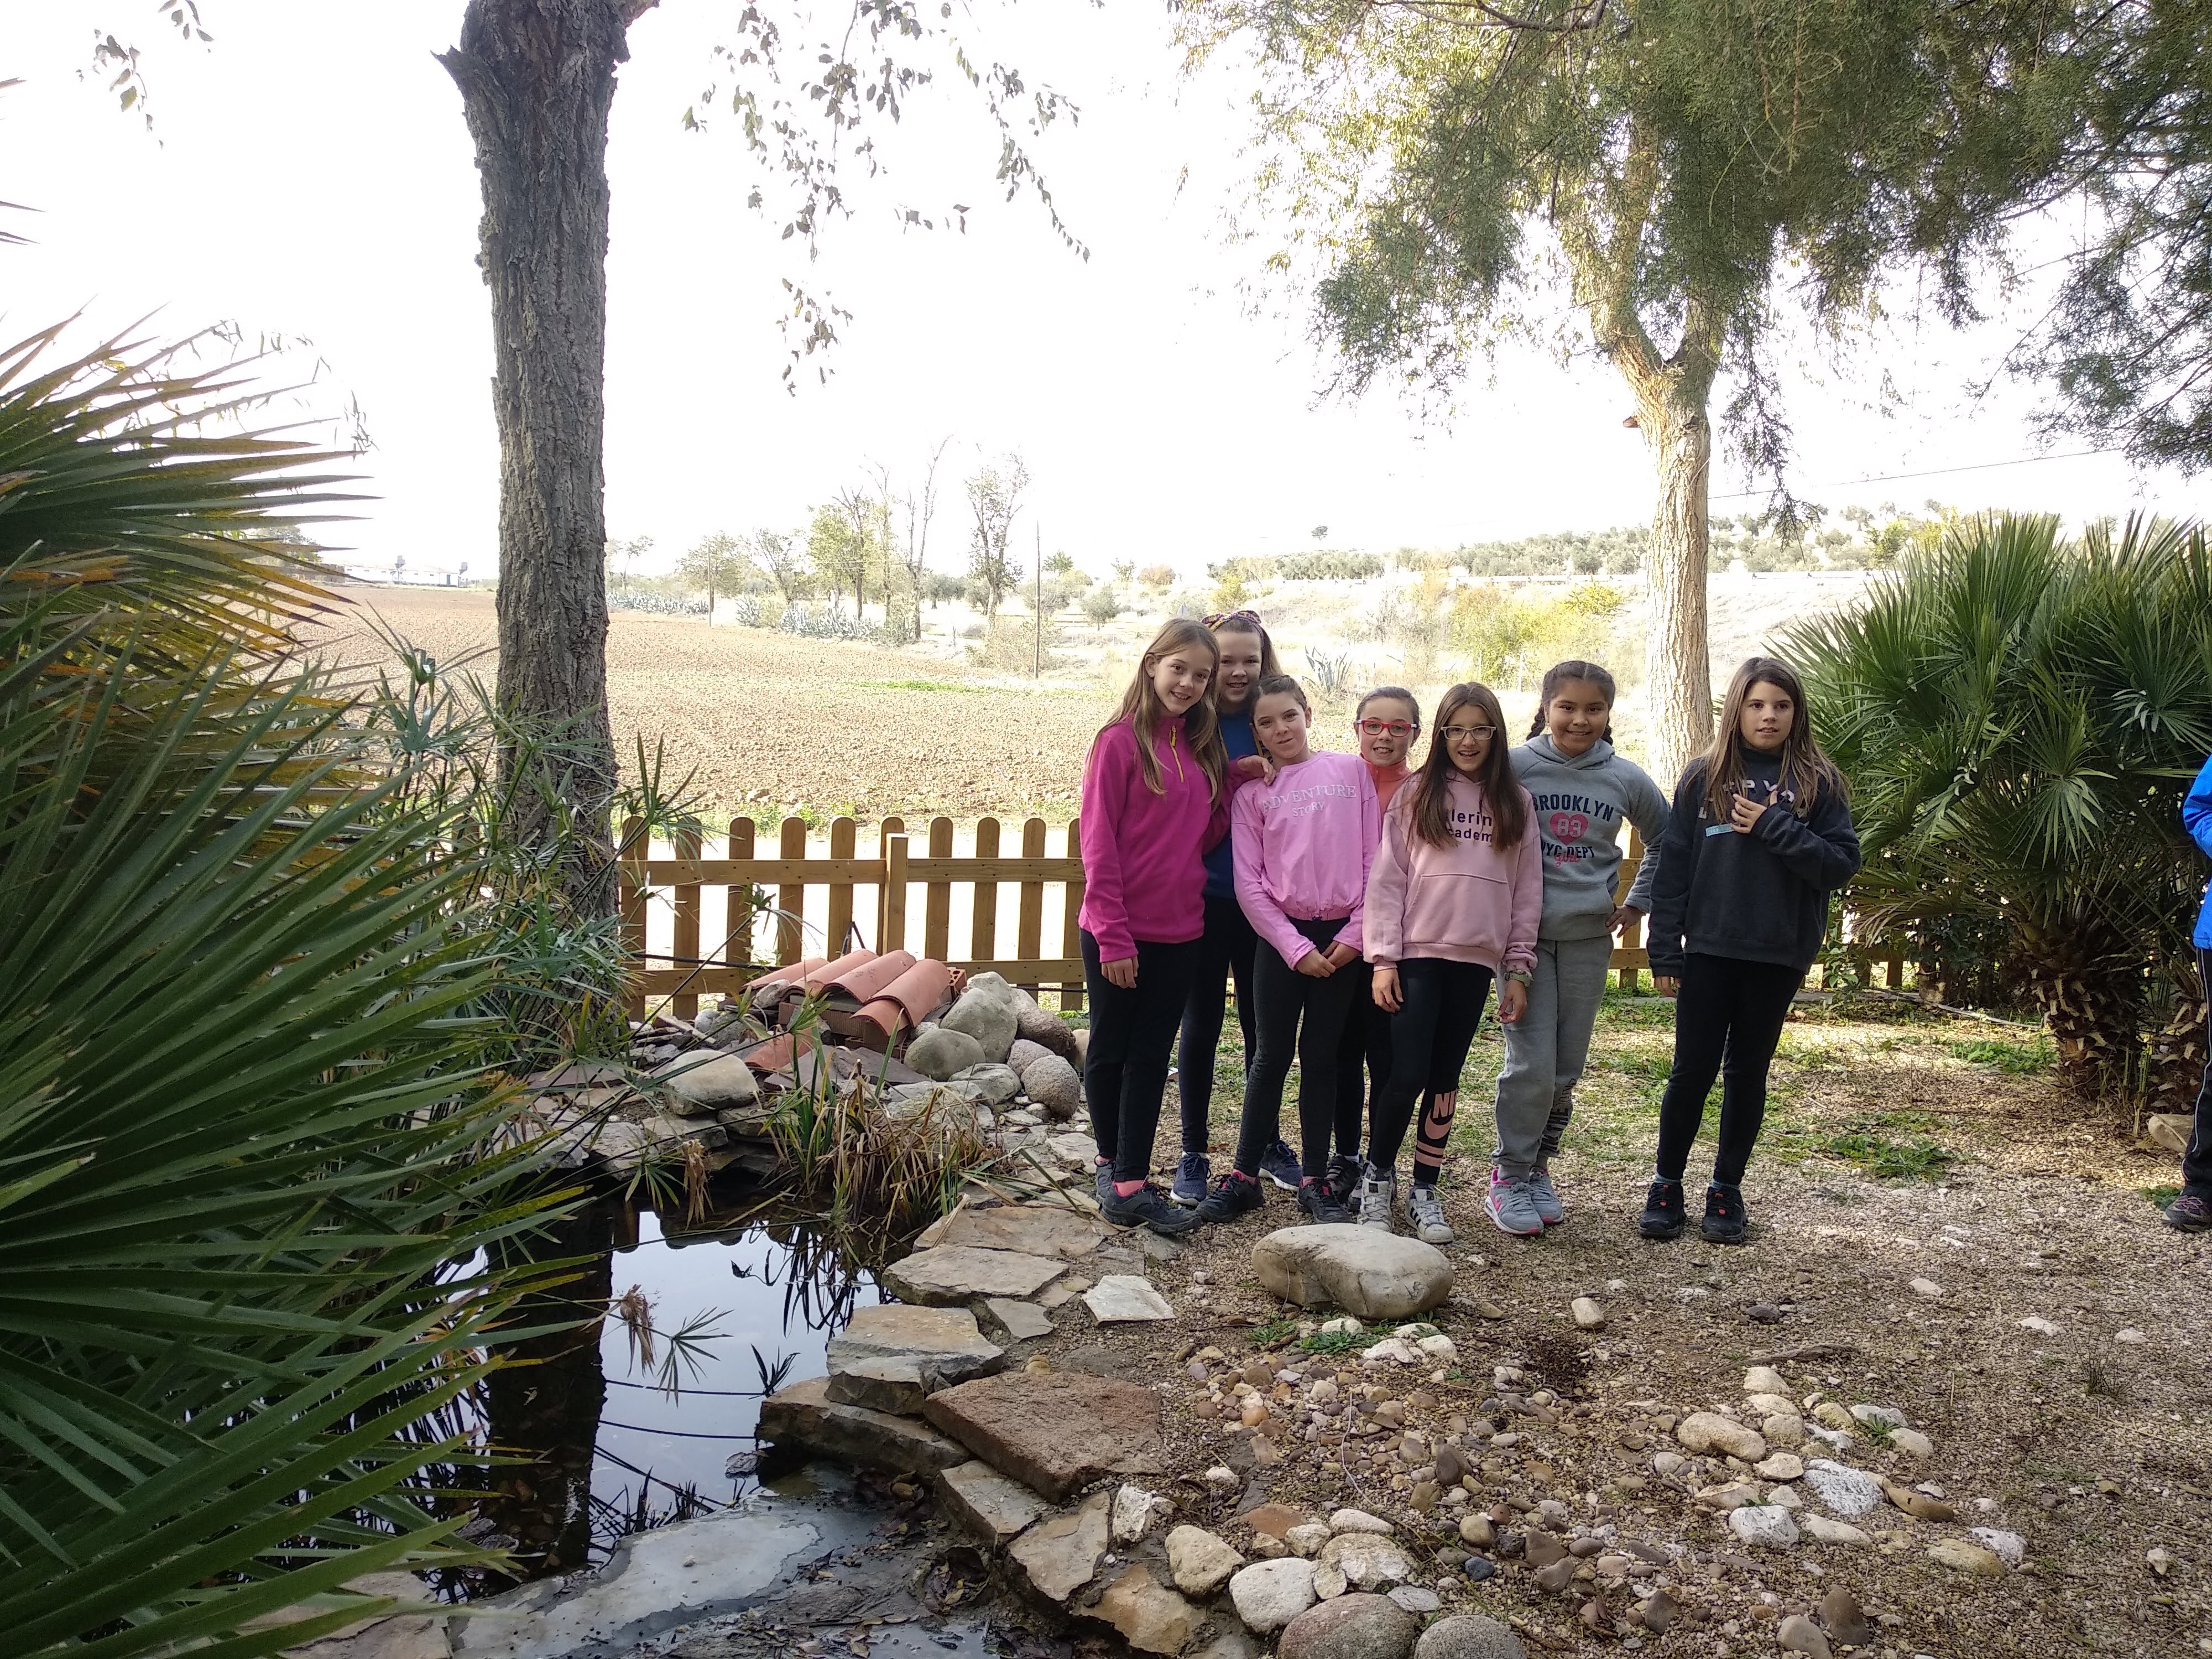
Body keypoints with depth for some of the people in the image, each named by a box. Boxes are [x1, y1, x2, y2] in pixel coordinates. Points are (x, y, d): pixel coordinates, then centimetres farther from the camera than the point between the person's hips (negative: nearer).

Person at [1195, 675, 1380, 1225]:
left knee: (1321, 1056, 8)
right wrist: (1296, 948, -8)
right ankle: (1244, 1177, 14)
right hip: (1283, 934, 0)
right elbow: (1248, 882, -2)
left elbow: (1374, 860, 2)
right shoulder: (1253, 791, 2)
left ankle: (1315, 1179, 17)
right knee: (1272, 1055, 3)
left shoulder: (1351, 771, 3)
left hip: (1343, 937, 0)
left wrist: (1355, 933, -5)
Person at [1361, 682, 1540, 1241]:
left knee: (1445, 1080, 8)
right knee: (1407, 1075, -7)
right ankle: (1377, 1175, 14)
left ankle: (1424, 1189, 20)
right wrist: (1384, 959, -8)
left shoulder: (1515, 803, 8)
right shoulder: (1415, 794, 3)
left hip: (1476, 961, 2)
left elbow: (1527, 891, 8)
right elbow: (1387, 878, -1)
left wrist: (1518, 969, 4)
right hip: (1417, 956, -2)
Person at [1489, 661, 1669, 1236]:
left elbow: (1666, 841, 18)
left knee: (1567, 1070, 9)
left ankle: (1538, 1166, 26)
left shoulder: (1626, 779, 3)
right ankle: (1509, 1176, 7)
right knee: (1532, 1064, -8)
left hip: (1588, 936, 3)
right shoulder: (1514, 767, -7)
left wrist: (1637, 903, 12)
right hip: (1524, 931, -3)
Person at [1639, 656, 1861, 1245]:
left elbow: (1843, 863, -4)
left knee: (1748, 1072, 10)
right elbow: (1674, 865, 1)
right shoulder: (1704, 775, 3)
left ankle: (1727, 1191, 23)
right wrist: (1665, 951, -3)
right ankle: (1666, 1186, 18)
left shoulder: (1818, 782, 2)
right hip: (1709, 949, 0)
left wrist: (1774, 828, -16)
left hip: (1778, 954, 0)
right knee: (1693, 1069, 3)